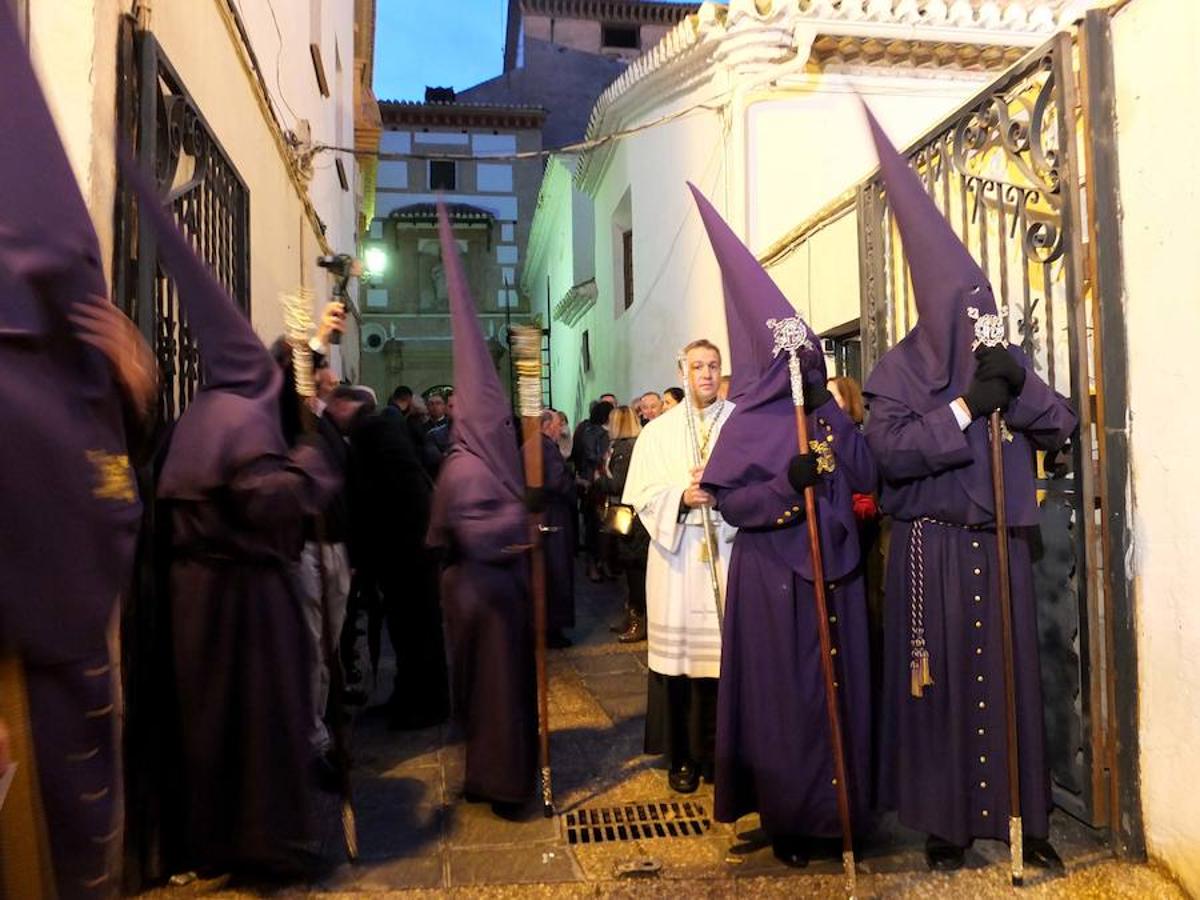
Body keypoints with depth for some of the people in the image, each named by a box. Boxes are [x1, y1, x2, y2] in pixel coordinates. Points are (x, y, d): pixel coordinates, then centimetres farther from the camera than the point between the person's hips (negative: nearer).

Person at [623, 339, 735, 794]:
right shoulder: (660, 430, 9)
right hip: (678, 556, 1)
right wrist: (682, 498, -13)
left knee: (729, 651, 1)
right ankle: (684, 756, 15)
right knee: (681, 650, 1)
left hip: (730, 551, 0)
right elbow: (642, 495, 3)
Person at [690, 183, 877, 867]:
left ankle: (836, 807, 25)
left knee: (838, 685, 10)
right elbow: (729, 501, -11)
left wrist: (836, 412, -5)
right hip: (774, 574, -5)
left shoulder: (831, 416, 11)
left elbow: (867, 477, 2)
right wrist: (787, 483, -24)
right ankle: (786, 818, 16)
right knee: (785, 692, 1)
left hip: (834, 570, 5)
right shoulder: (751, 423, -5)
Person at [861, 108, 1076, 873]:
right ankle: (944, 820, 15)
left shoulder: (1002, 363, 10)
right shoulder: (900, 370, -3)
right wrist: (965, 408, -20)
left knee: (1010, 677, 7)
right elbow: (890, 451, -15)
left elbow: (1062, 426, 4)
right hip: (934, 550, -3)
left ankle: (1024, 817, 20)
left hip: (1001, 547, 4)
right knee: (940, 683, 3)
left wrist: (1020, 388, -13)